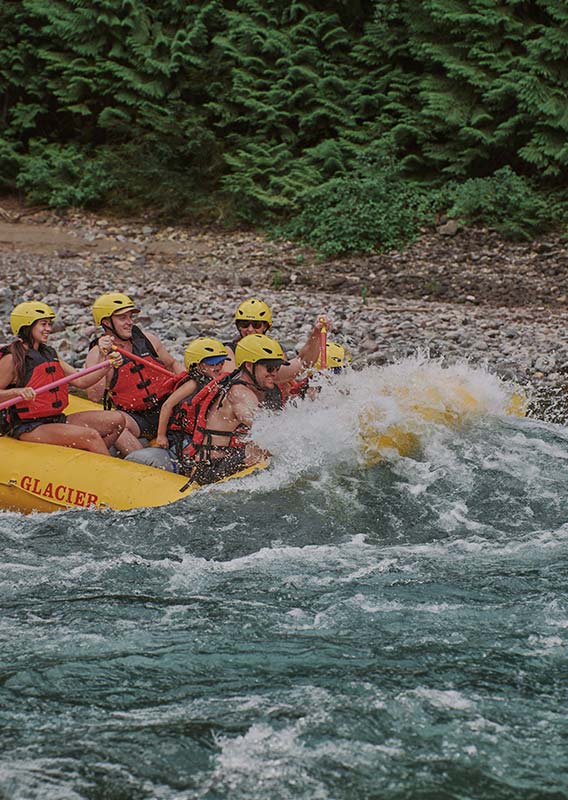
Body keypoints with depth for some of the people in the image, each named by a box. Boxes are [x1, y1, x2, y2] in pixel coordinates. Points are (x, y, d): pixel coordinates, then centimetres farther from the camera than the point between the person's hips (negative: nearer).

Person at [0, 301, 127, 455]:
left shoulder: (50, 354, 16)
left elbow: (81, 381, 12)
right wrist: (17, 392, -26)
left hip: (57, 420, 9)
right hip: (28, 429, -9)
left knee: (117, 419, -3)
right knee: (91, 436, -28)